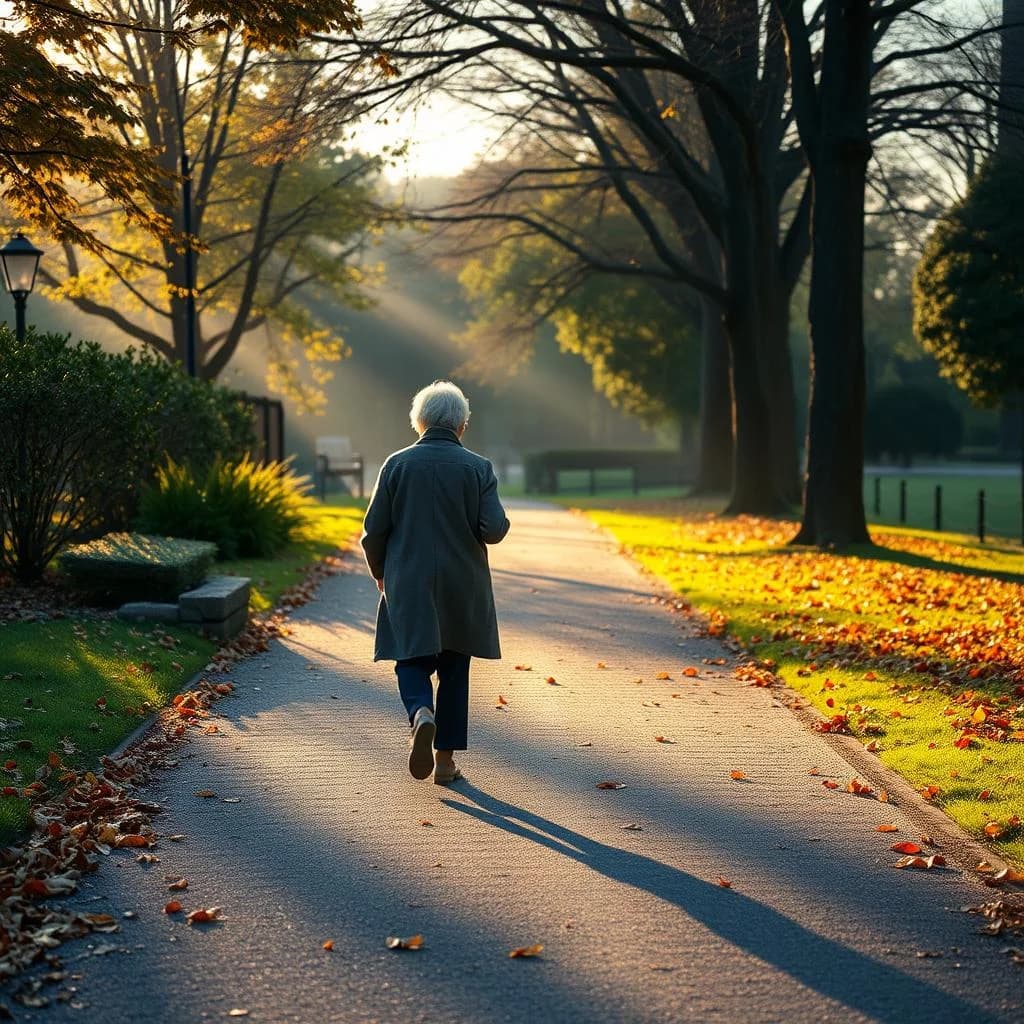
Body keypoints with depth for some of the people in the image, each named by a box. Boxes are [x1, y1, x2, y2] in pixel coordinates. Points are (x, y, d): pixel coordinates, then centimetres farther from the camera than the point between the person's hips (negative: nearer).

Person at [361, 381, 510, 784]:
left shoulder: (397, 464, -3)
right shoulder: (478, 467, -4)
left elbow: (374, 530, -3)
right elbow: (494, 528, -12)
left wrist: (380, 572, 14)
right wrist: (488, 528, 12)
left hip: (407, 585, 0)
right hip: (462, 589, 1)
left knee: (412, 661, 7)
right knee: (454, 670, 12)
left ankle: (421, 714, -25)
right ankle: (445, 760, 14)